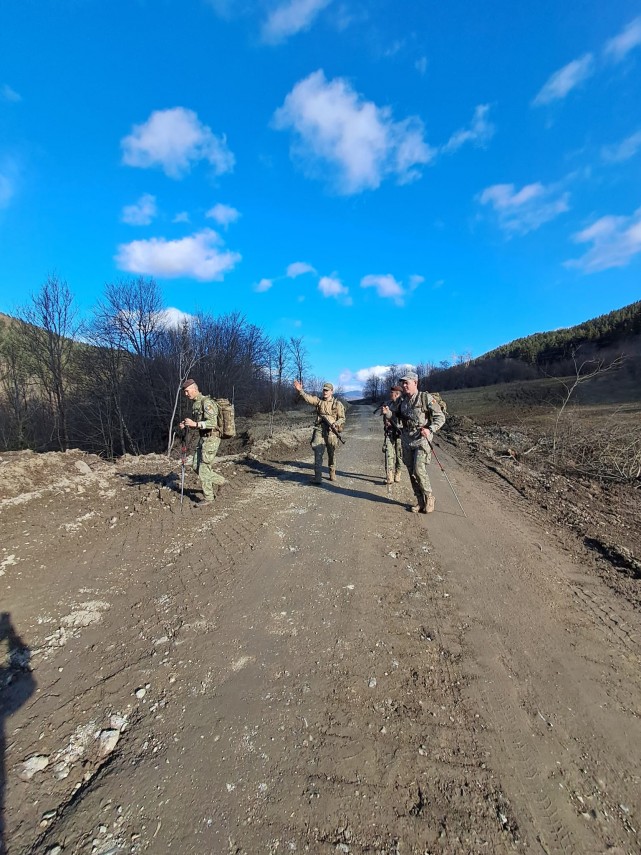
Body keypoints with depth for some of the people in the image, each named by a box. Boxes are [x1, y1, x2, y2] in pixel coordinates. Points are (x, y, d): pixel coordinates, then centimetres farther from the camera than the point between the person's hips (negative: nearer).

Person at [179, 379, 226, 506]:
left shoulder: (206, 402, -17)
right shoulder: (195, 403, 14)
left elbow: (212, 423, -25)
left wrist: (194, 424, -31)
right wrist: (187, 425, 3)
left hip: (211, 439, -10)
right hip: (203, 438, 10)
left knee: (204, 468, -4)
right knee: (196, 466, 12)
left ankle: (208, 498, 8)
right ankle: (219, 481, 24)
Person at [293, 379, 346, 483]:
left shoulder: (337, 404, 2)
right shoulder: (318, 400, 7)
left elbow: (342, 418, 2)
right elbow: (308, 398, -10)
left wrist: (335, 424, -18)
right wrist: (300, 391, -27)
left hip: (331, 431, -1)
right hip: (319, 430, 1)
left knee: (331, 454, 11)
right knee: (318, 453, -11)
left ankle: (332, 473, 33)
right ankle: (318, 477, -11)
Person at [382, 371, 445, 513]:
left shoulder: (426, 398, -9)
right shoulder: (401, 400, 7)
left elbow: (440, 417, -7)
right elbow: (393, 414, 16)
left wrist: (430, 429, -22)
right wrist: (387, 412, -7)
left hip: (421, 439, -6)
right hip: (406, 440, 6)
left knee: (419, 470, -13)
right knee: (411, 472, 9)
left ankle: (429, 497, 11)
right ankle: (420, 502, 23)